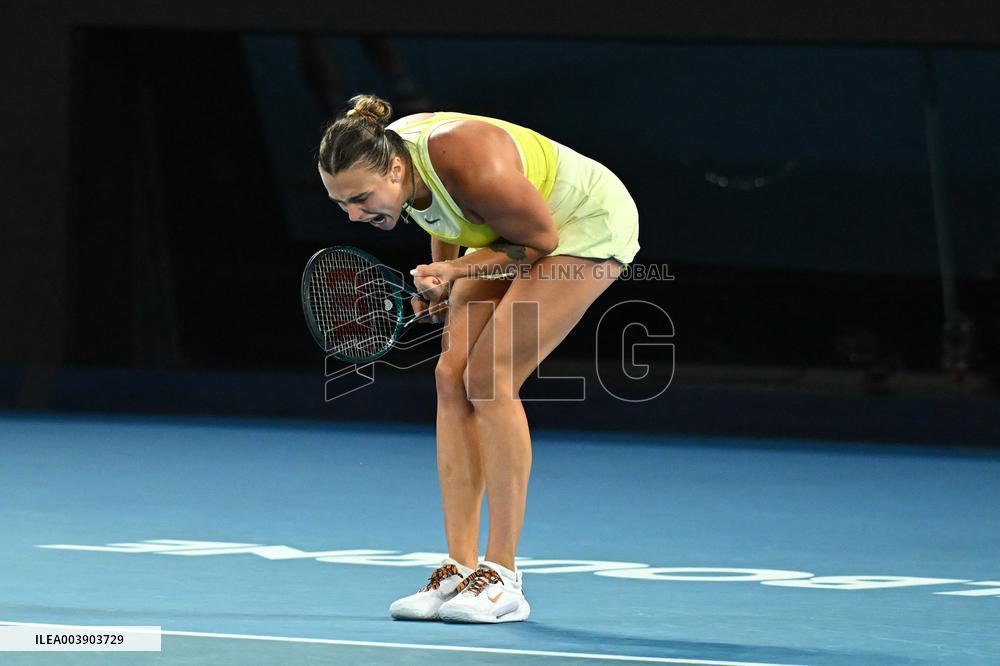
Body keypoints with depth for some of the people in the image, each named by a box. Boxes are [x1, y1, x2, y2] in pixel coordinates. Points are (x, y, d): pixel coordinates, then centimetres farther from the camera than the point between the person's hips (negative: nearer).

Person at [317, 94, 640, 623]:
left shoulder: (472, 167, -38)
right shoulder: (384, 156, -15)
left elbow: (541, 239, -22)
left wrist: (457, 270, -29)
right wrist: (442, 278, 5)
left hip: (588, 226, -8)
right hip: (511, 234, 8)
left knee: (490, 379, -19)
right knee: (453, 376, -7)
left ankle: (502, 577, -16)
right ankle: (461, 570, -6)